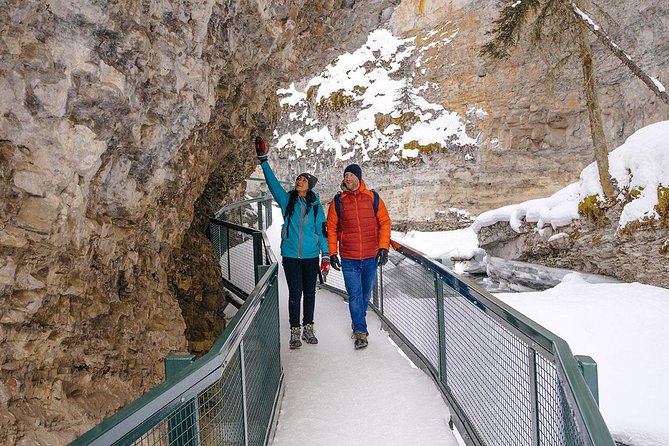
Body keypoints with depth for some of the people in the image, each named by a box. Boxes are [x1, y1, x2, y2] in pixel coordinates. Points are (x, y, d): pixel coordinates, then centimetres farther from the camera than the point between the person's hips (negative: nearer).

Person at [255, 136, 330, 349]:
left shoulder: (315, 205, 2)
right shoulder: (287, 200, 1)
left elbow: (322, 231, 3)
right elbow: (272, 182, -7)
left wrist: (325, 255, 0)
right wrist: (263, 159, -15)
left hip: (311, 256, 1)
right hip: (291, 256, -1)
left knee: (309, 293, 11)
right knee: (295, 293, 2)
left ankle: (308, 329, 25)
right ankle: (295, 332, 13)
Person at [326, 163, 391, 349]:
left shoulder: (373, 198, 0)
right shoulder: (338, 201, 0)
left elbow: (385, 222, 4)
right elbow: (331, 228, 5)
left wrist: (384, 247, -4)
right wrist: (332, 253, 1)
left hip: (371, 257, 1)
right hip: (348, 259, -1)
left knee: (366, 294, 15)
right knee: (355, 295, -5)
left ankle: (358, 322, 36)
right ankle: (360, 332, 2)